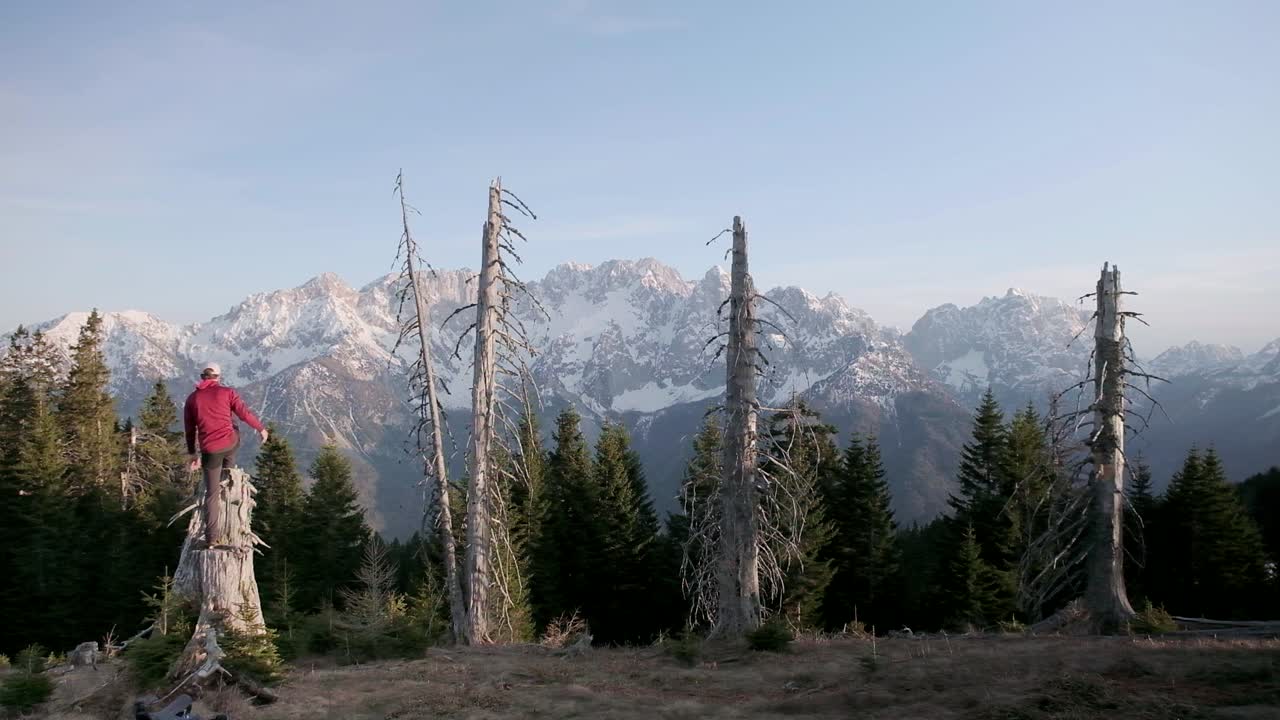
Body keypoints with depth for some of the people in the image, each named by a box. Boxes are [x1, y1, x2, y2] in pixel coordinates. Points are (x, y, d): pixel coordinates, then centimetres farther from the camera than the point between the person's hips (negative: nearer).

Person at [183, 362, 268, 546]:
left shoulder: (192, 399, 9)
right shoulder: (227, 392, 1)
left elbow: (190, 430, 14)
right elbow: (245, 413, -1)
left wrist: (192, 453, 24)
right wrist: (261, 428, 15)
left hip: (210, 450, 2)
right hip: (230, 443, -2)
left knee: (212, 494, 10)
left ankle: (211, 538, 10)